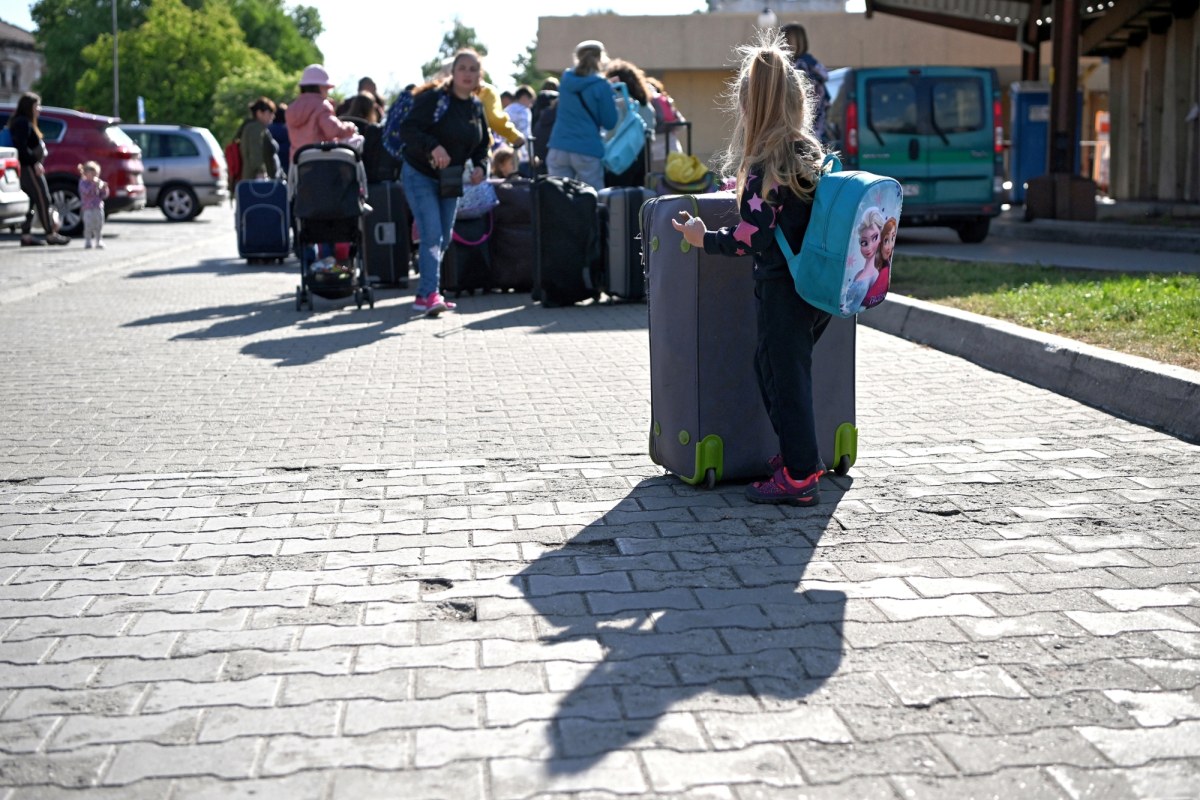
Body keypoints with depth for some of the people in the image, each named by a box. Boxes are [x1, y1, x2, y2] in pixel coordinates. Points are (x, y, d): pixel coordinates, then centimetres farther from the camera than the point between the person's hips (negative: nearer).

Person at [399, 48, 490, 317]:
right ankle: (429, 294, -24)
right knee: (432, 236, -19)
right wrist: (433, 147, -39)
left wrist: (481, 166, -5)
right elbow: (407, 129, -24)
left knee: (444, 240, 11)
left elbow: (482, 145, 15)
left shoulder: (477, 107, 6)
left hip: (451, 180, 7)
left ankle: (425, 295, 21)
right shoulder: (434, 98, -15)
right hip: (420, 175, -7)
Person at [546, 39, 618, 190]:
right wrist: (610, 91, 11)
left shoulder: (565, 79, 11)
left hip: (558, 148, 4)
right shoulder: (601, 86, -5)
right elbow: (609, 123, -2)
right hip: (587, 151, -4)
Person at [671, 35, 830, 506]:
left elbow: (751, 238, -20)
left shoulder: (763, 168, -16)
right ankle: (800, 453, 28)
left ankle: (800, 476, 8)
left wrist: (703, 239, -7)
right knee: (771, 365, 21)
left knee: (785, 374, 2)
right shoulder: (814, 154, 7)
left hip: (783, 289, -8)